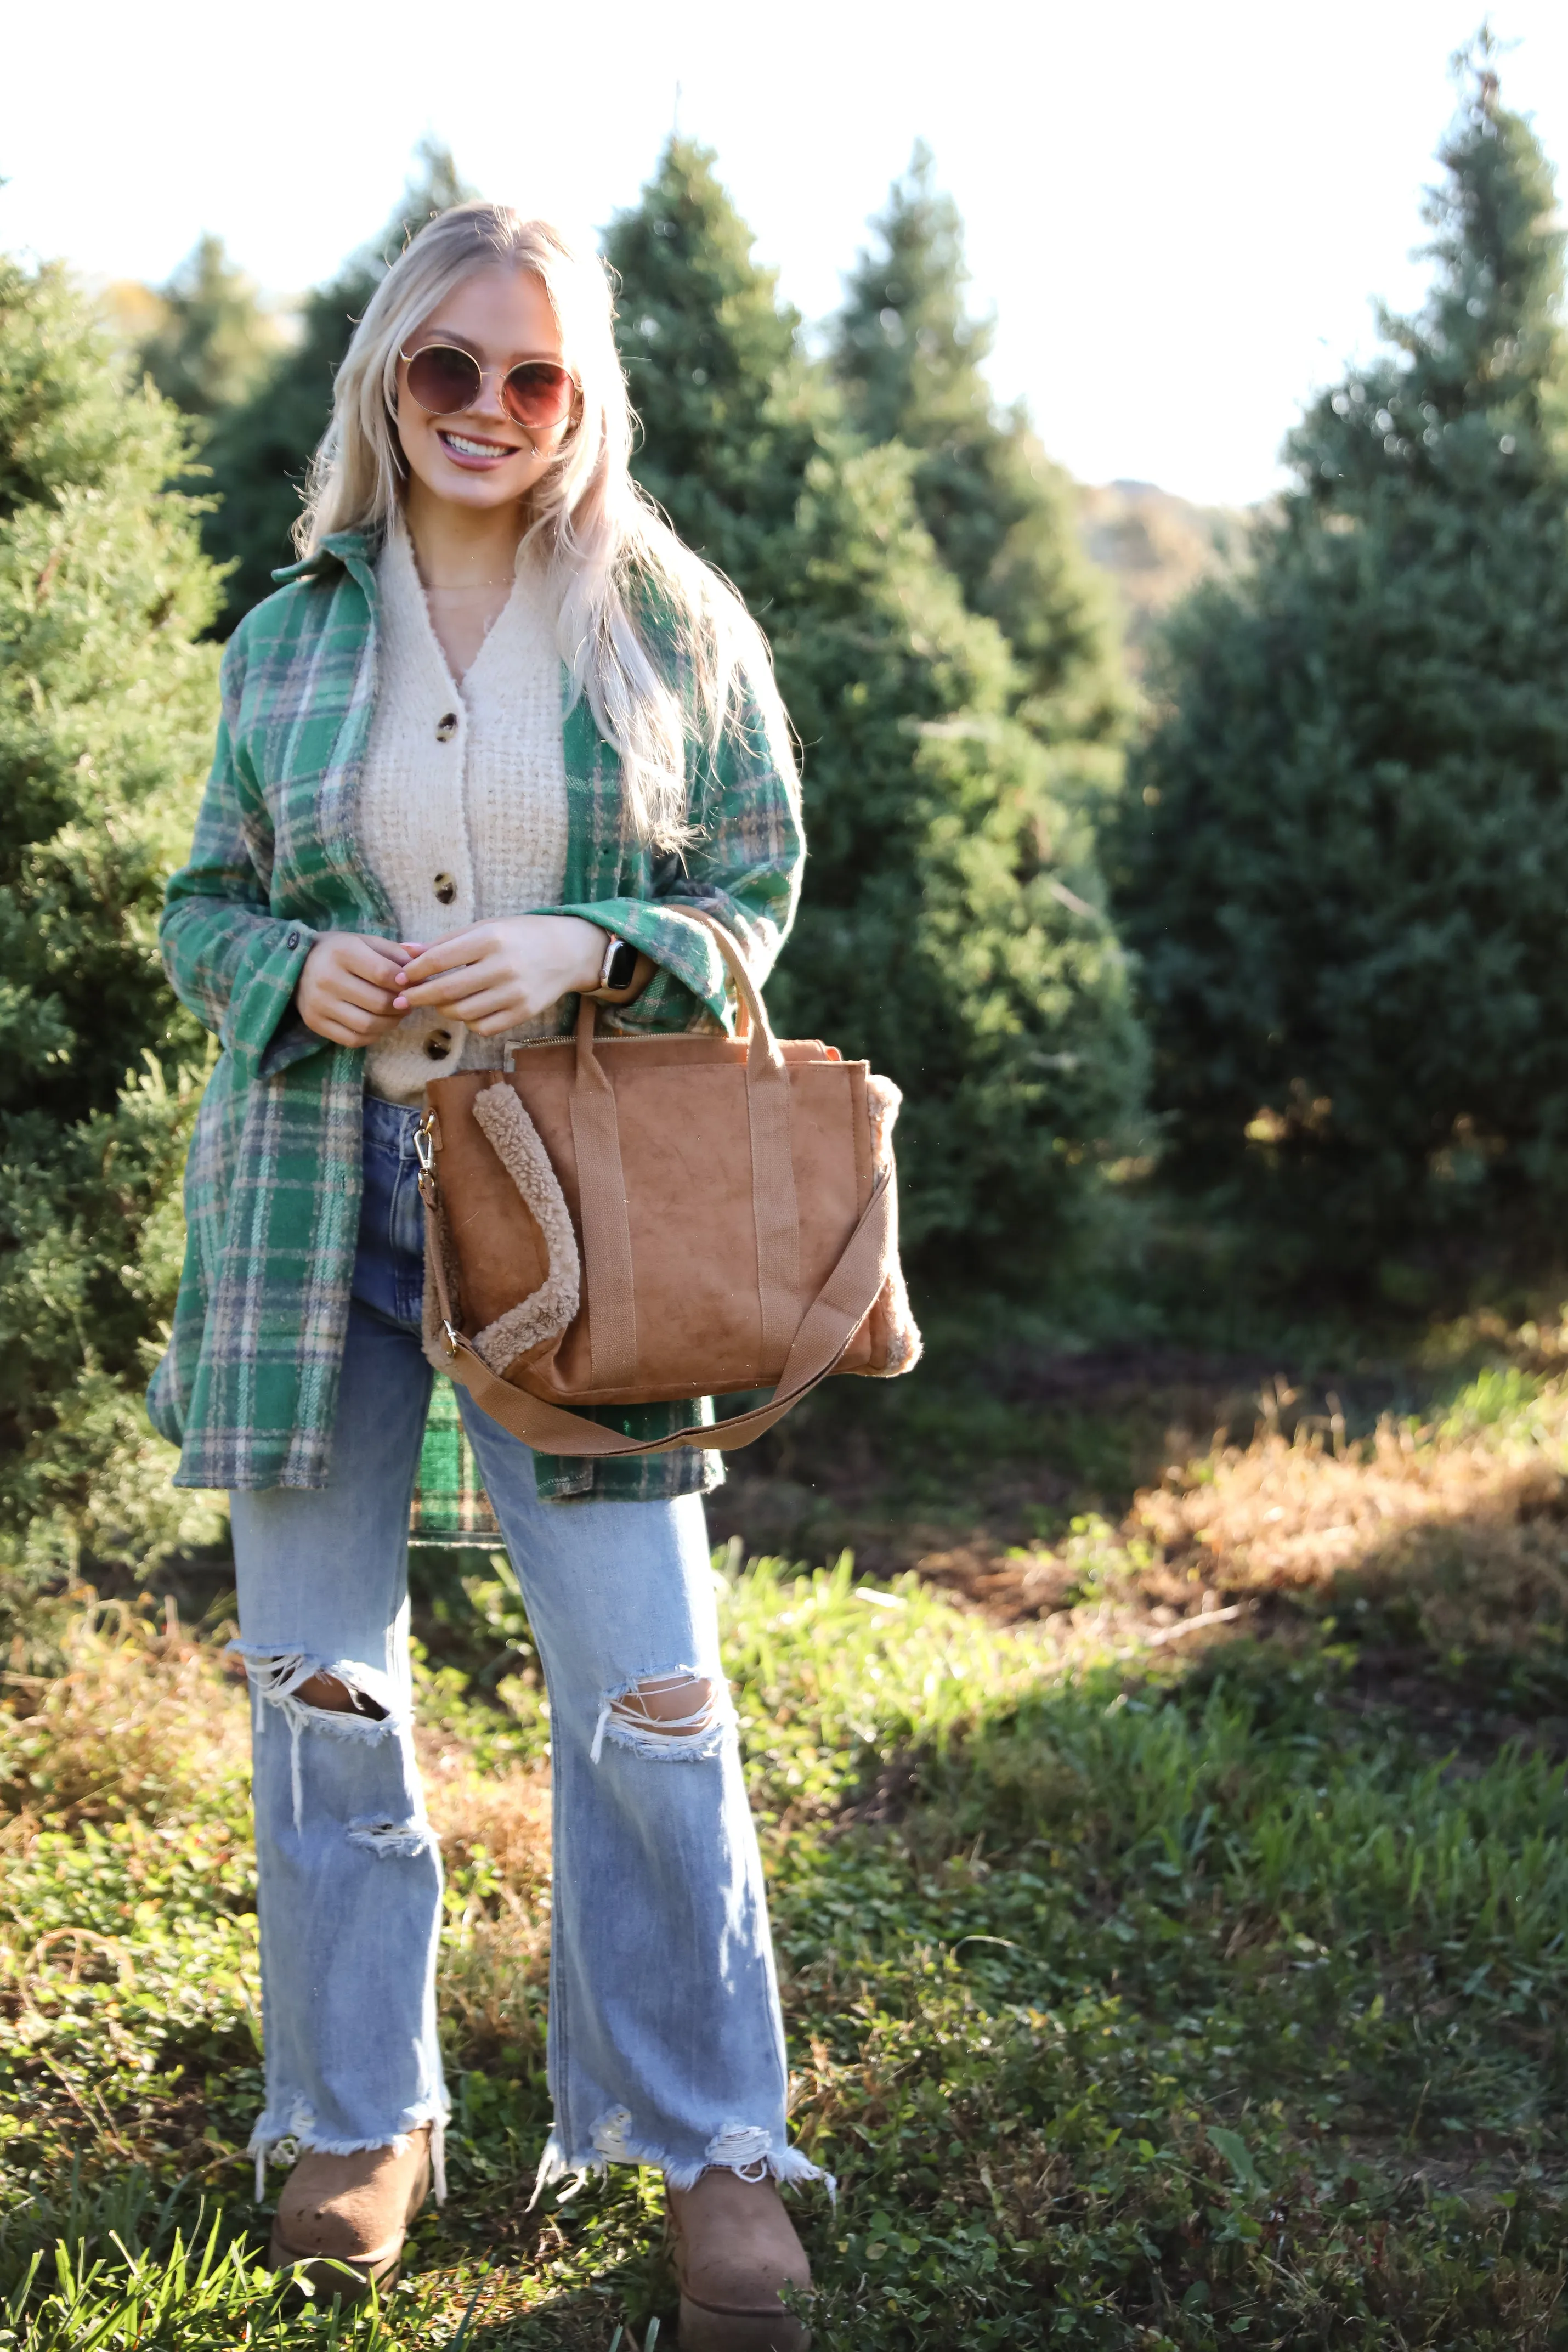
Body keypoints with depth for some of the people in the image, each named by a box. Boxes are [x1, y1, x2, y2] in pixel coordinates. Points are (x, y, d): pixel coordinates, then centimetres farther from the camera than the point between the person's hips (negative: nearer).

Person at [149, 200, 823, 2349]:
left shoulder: (674, 624, 3)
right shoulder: (291, 638, 9)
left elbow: (759, 884, 5)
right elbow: (203, 909, 14)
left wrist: (580, 952, -14)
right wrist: (300, 974, -9)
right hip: (314, 1186, 3)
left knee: (645, 1680, -5)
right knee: (316, 1669, 7)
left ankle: (714, 2148, 13)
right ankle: (358, 2119, 25)